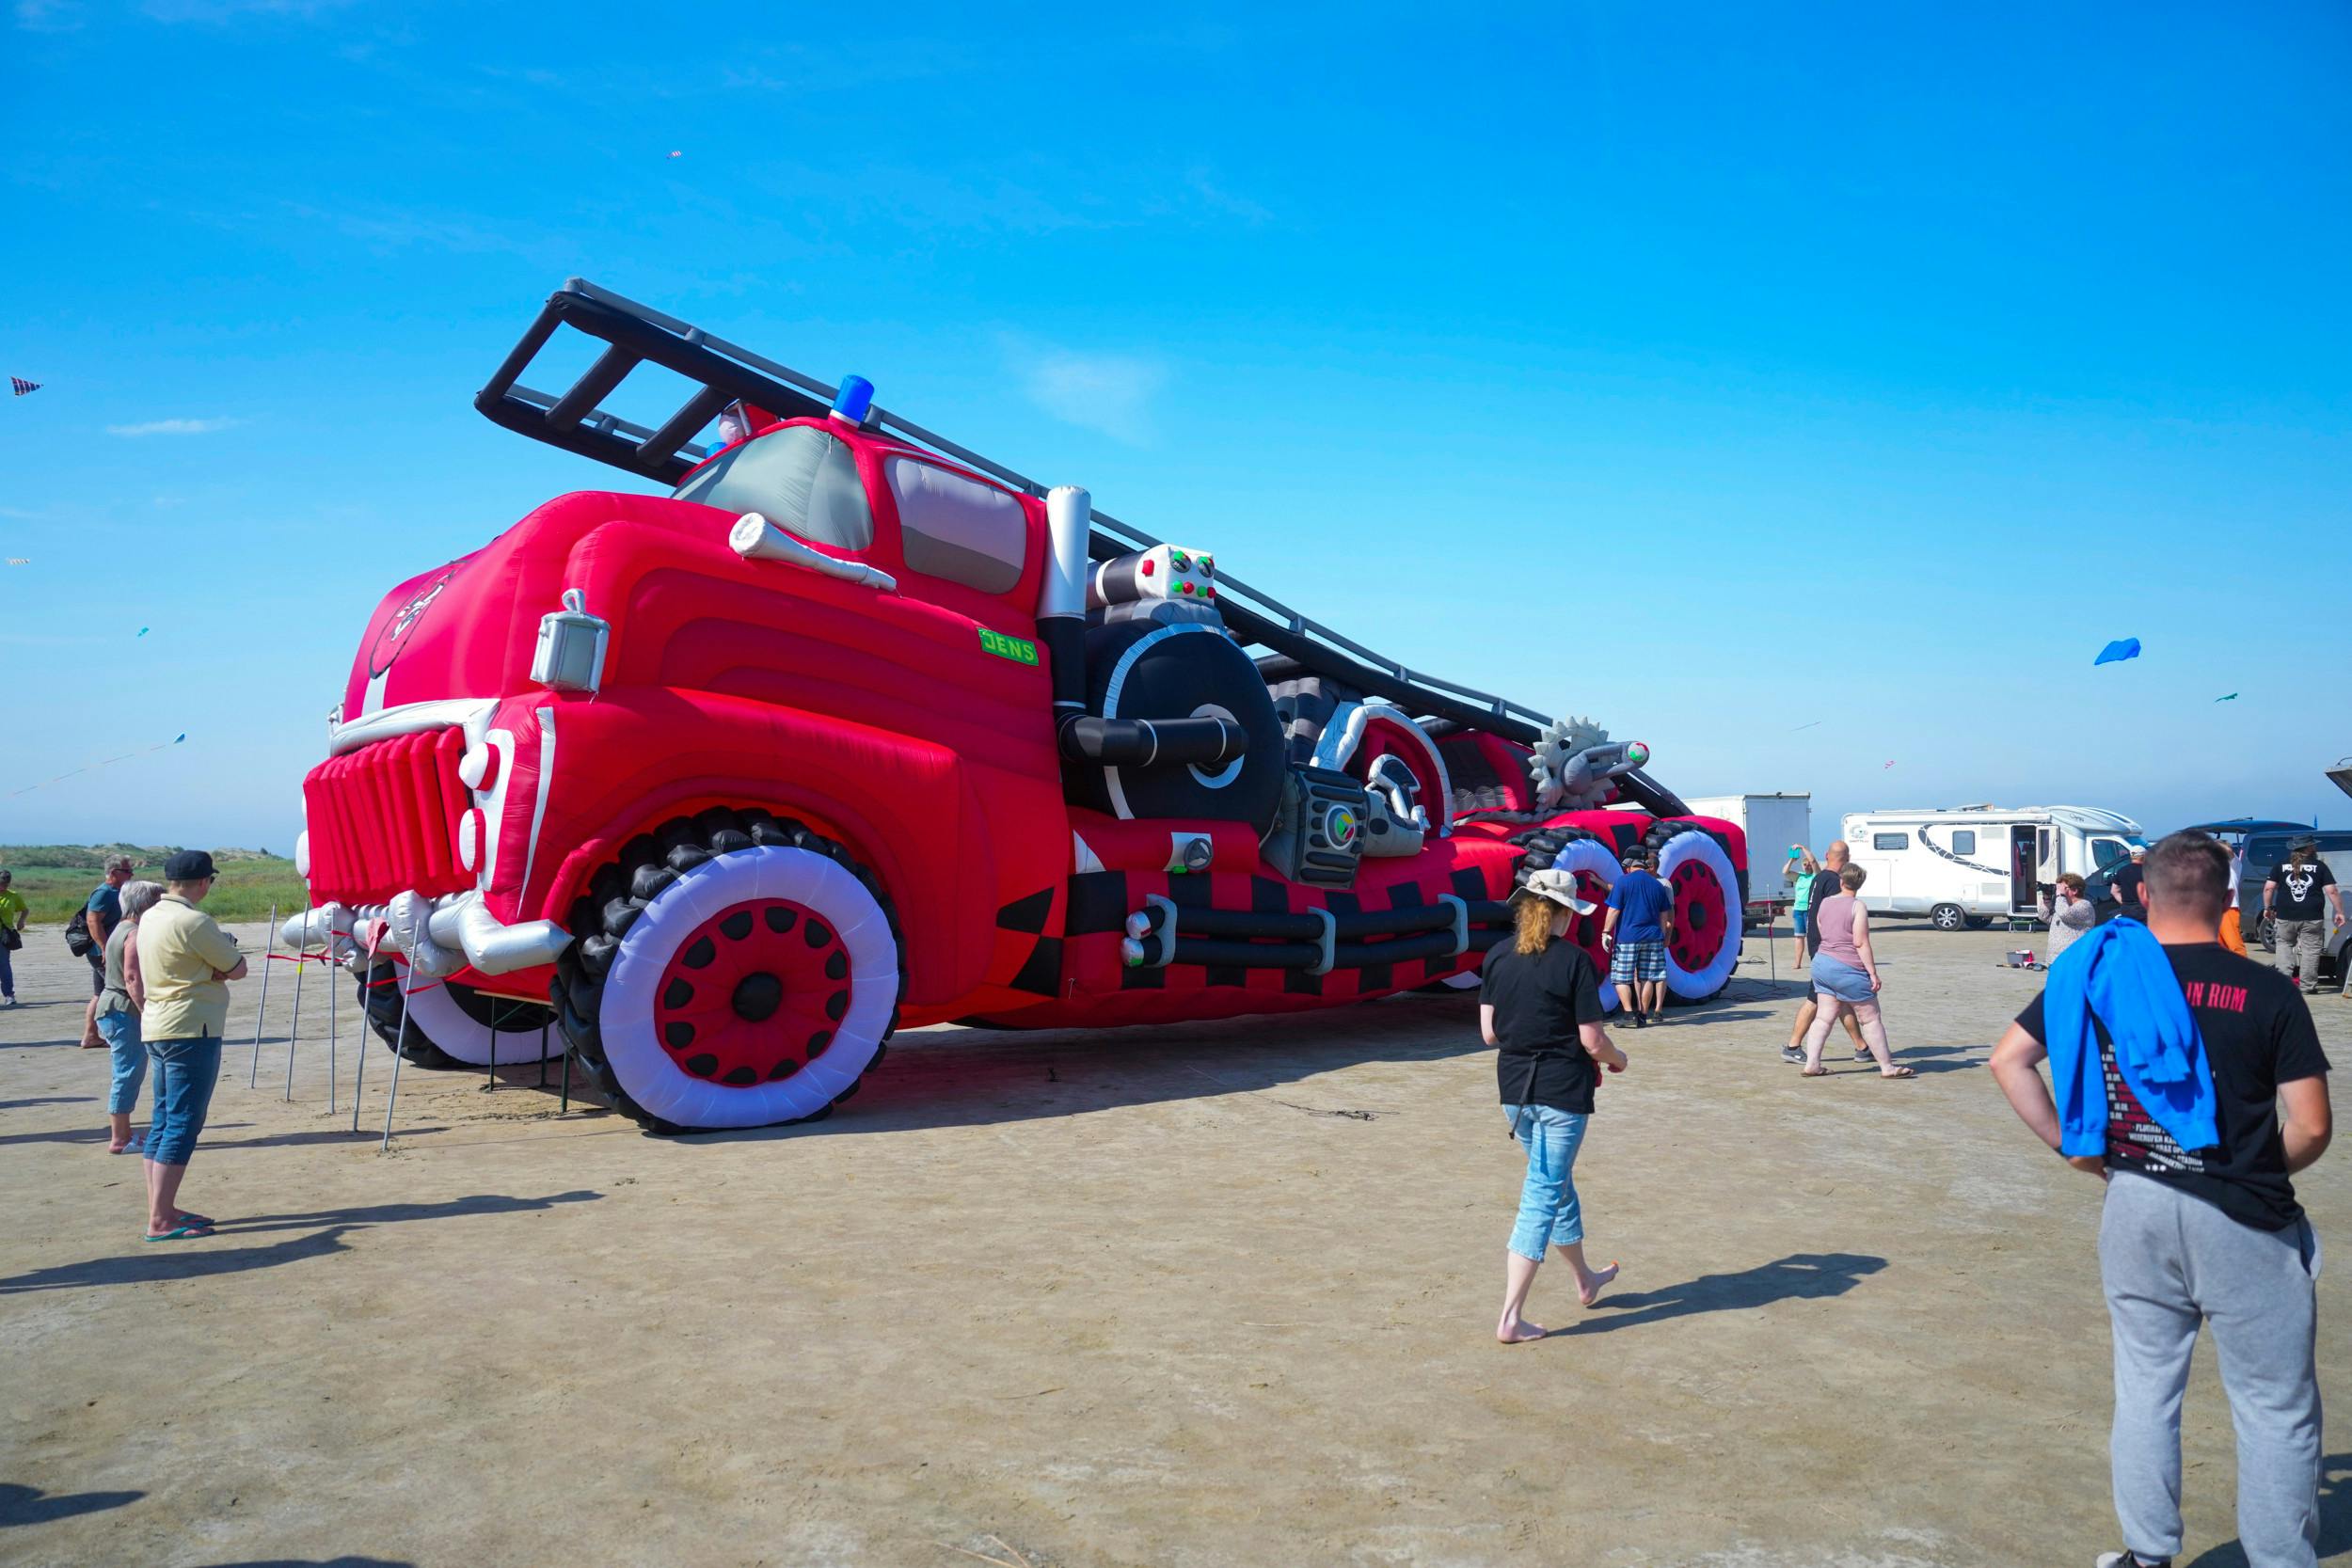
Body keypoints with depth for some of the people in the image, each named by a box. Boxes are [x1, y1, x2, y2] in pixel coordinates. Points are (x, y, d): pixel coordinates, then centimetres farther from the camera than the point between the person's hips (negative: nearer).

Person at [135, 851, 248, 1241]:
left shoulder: (150, 918, 11)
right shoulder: (194, 922, -17)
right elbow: (238, 969, -10)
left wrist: (211, 968, -3)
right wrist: (224, 955, 9)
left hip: (158, 1028, 9)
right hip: (191, 1029, -9)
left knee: (163, 1121, 14)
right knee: (183, 1124, -6)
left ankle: (161, 1209, 19)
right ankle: (160, 1221, -6)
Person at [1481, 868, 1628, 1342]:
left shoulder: (1498, 956, 1)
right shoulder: (1573, 960, -12)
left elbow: (1488, 1032, 3)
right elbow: (1592, 1040, -12)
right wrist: (1616, 1058, 9)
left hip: (1514, 1090, 6)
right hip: (1562, 1090, -5)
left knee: (1556, 1183, 24)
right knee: (1543, 1195, 0)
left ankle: (1585, 1280, 44)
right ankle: (1511, 1318, -1)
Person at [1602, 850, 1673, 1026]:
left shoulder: (1623, 881, -6)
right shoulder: (1658, 885, 8)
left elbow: (1614, 910, -10)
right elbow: (1664, 917, 12)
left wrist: (1606, 932, -5)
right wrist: (1663, 936, 21)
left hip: (1626, 938, -4)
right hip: (1652, 937, 4)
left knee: (1622, 978, 2)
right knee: (1647, 978, 9)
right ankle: (1642, 1016, 11)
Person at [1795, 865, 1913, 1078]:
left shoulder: (1824, 904, 8)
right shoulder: (1857, 906, -11)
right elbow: (1861, 943, -15)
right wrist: (1873, 973, -13)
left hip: (1822, 963, 7)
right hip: (1848, 969, -6)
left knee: (1823, 1017, 7)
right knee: (1871, 1019, 4)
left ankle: (1812, 1064, 0)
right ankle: (1887, 1067, 10)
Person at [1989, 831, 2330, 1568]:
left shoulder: (2101, 972, 0)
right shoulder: (2267, 991, -9)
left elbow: (2008, 1058, 1)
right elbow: (2310, 1128, -10)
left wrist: (2074, 1147, 6)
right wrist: (2255, 1174, 9)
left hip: (2134, 1205, 3)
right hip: (2243, 1222, -3)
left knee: (2145, 1383, 16)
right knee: (2275, 1408, 10)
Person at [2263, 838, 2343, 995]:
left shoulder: (2281, 865, 5)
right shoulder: (2319, 866, 1)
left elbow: (2268, 888, 2)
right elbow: (2332, 891, -2)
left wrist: (2267, 907, 12)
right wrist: (2339, 912, 3)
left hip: (2285, 917, 1)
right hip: (2313, 917, -1)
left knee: (2283, 944, 14)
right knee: (2311, 949, 5)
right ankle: (2308, 985, 6)